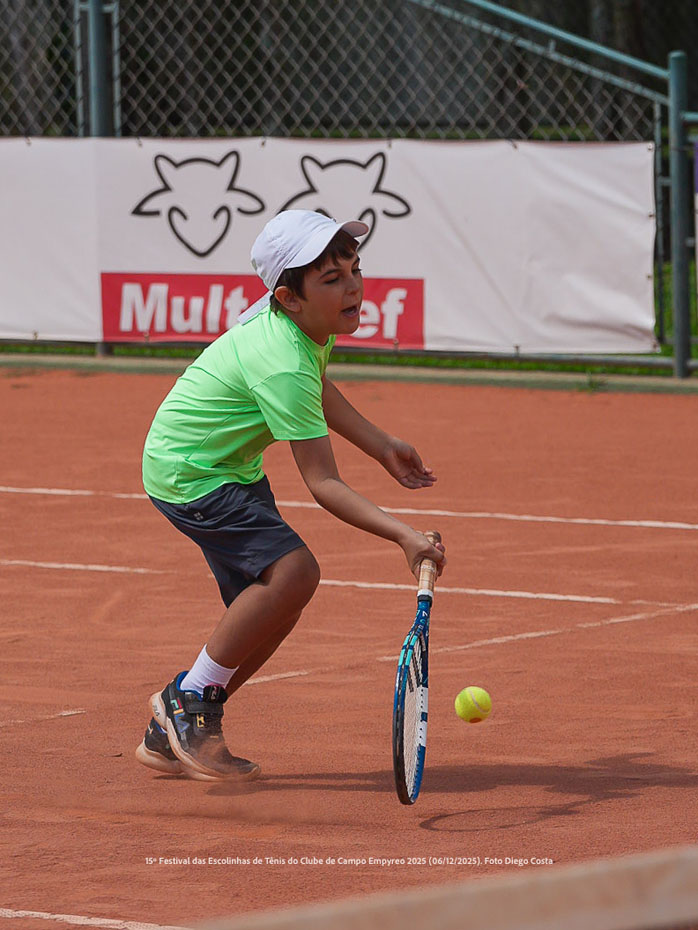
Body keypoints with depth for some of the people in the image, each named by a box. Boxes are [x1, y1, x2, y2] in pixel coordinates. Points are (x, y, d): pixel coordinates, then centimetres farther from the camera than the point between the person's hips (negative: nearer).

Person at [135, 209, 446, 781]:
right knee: (293, 570, -25)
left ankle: (170, 736, 16)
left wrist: (384, 448, 17)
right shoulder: (283, 367, -33)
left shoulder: (310, 329, -5)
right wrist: (404, 536, -39)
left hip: (233, 468, 10)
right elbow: (323, 484, -32)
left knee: (271, 608, 6)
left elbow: (317, 392, 21)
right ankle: (192, 697, -9)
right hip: (189, 475, -10)